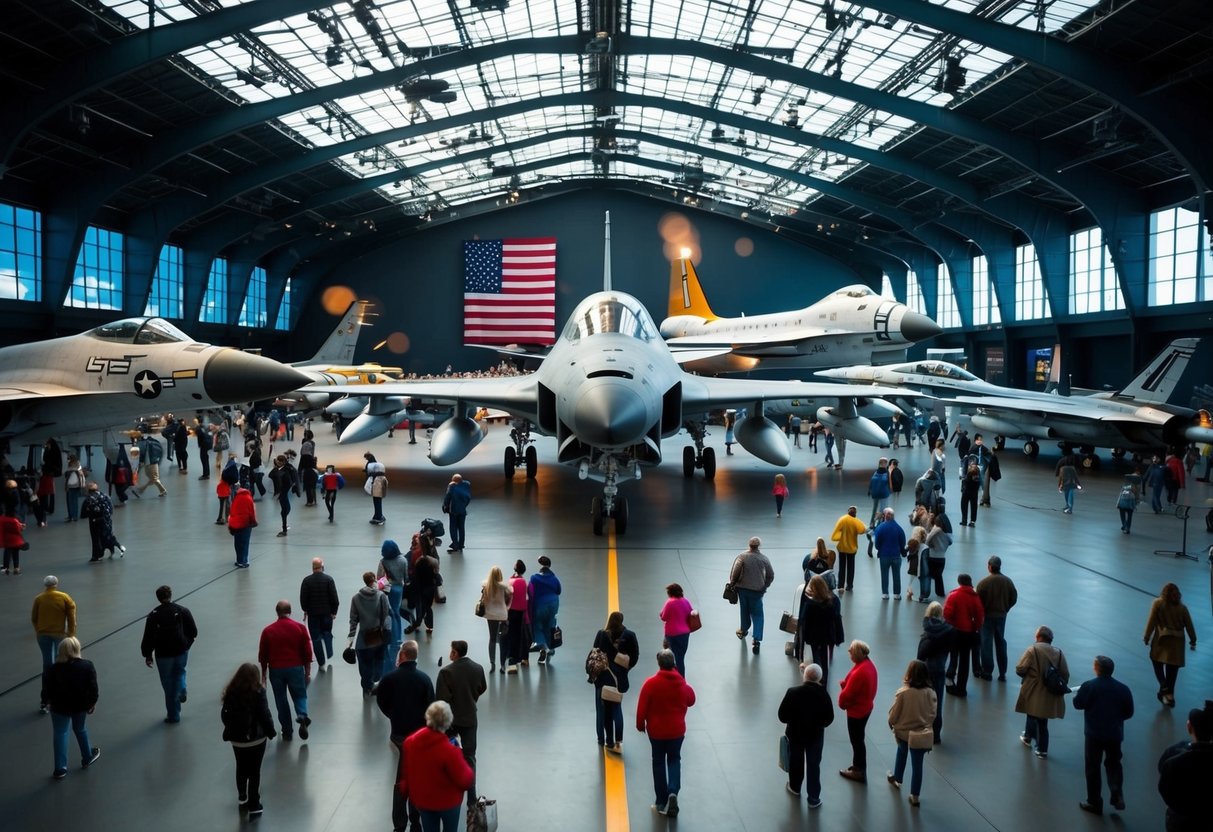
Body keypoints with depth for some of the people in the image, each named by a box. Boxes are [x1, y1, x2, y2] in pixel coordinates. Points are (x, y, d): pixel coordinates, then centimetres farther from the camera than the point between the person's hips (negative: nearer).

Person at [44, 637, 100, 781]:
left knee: (60, 734, 9)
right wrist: (92, 703, 5)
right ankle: (87, 757, 36)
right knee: (80, 729, 22)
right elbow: (92, 687, -9)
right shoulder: (87, 666, -13)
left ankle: (60, 768, 5)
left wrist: (52, 702, 12)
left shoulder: (53, 669, -13)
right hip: (80, 705, 2)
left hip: (60, 707, -2)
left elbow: (49, 691, -6)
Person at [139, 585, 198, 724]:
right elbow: (193, 631, 1)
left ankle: (173, 715, 15)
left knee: (168, 683, 10)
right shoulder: (182, 611, -2)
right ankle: (181, 689, 1)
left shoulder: (153, 615, -5)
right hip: (181, 651, 1)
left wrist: (147, 655, 8)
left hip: (163, 654, -1)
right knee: (179, 671, 30)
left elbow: (148, 637, -4)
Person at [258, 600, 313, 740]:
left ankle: (287, 731, 15)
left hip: (276, 670, 0)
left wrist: (263, 676, 16)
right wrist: (308, 672, 7)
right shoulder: (300, 628, -2)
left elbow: (262, 656, 5)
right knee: (300, 695, 14)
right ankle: (302, 715, -15)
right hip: (296, 668, 0)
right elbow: (307, 652, -1)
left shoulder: (268, 631, 0)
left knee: (281, 700, 13)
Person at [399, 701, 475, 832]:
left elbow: (406, 772, 3)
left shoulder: (410, 742, -15)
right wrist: (458, 757, -3)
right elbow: (465, 780, -21)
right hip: (448, 801, -4)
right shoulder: (449, 750, -33)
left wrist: (406, 790, 21)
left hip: (421, 800, 4)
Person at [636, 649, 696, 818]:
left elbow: (642, 707, -13)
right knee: (674, 759, 19)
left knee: (658, 762, 15)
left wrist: (640, 725, 2)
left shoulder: (651, 683, -18)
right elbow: (691, 701, 9)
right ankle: (673, 792, -4)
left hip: (656, 730, -1)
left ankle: (662, 801, 17)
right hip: (677, 729, 2)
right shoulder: (682, 683, -9)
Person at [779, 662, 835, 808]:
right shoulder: (823, 694, -21)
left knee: (795, 761, 22)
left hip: (795, 733, 0)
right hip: (815, 735, 0)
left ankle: (795, 787, 42)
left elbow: (782, 716, -15)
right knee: (813, 765, 13)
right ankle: (814, 798, 19)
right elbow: (829, 719, -11)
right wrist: (819, 724, 8)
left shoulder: (793, 692, -23)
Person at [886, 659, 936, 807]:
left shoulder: (903, 692, -25)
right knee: (917, 764, 13)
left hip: (903, 732, 0)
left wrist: (891, 724, 7)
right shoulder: (930, 693, -18)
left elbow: (894, 714, -14)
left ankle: (897, 778, 47)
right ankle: (915, 796, 19)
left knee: (902, 752, 29)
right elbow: (933, 714, -5)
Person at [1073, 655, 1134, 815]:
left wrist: (1079, 693, 14)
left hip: (1094, 734, -3)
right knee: (1114, 764, 21)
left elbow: (1078, 704, -7)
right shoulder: (1123, 689, -5)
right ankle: (1117, 796, 4)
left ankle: (1094, 803, 14)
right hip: (1115, 734, 3)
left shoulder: (1088, 686, -16)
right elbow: (1129, 712, 2)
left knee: (1093, 767, 9)